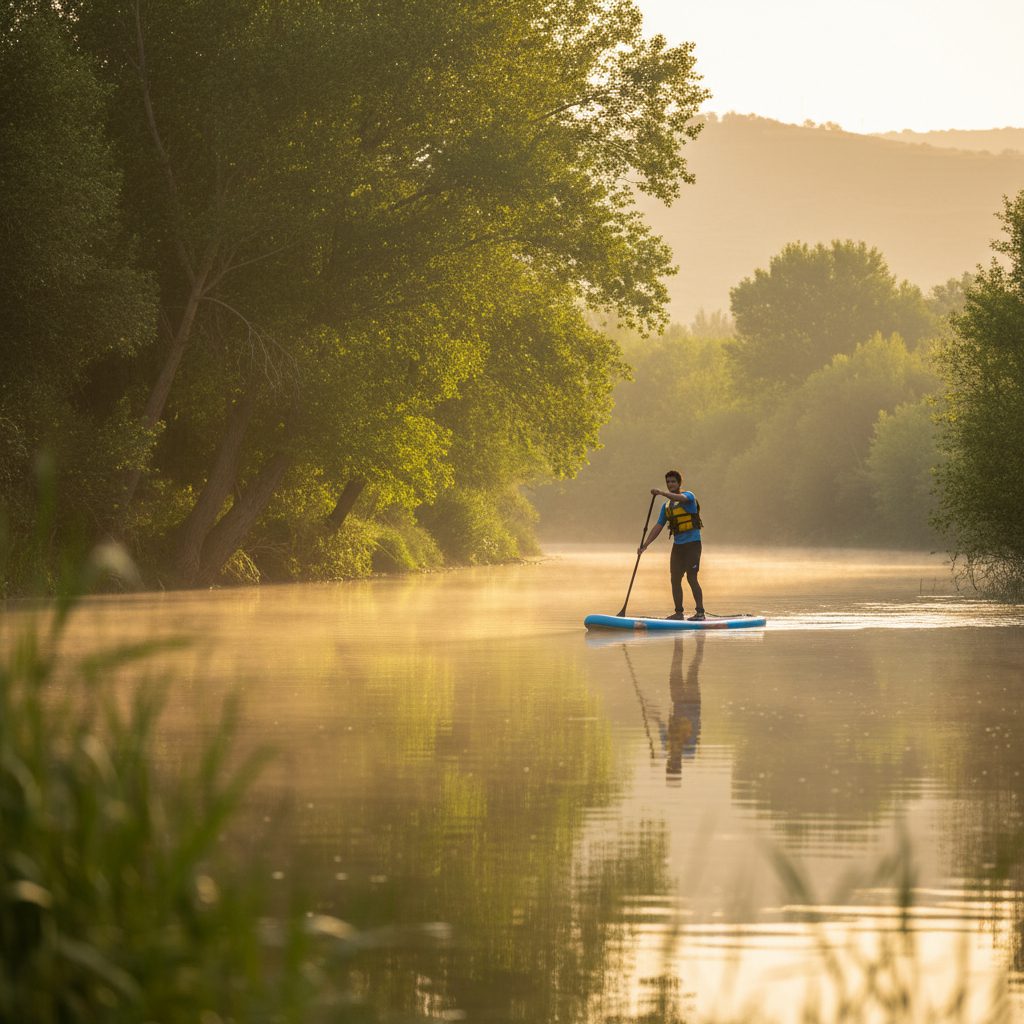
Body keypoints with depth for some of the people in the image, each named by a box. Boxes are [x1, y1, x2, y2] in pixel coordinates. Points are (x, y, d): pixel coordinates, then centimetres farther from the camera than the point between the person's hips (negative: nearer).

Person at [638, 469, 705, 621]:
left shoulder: (688, 496, -4)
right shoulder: (666, 506, 16)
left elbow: (680, 498, -29)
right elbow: (658, 527, 14)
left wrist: (661, 493, -41)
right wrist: (645, 545, 4)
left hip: (692, 543, -7)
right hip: (677, 545, 7)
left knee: (691, 578, -12)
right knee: (675, 579, 4)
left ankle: (700, 613, -9)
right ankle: (679, 612, 12)